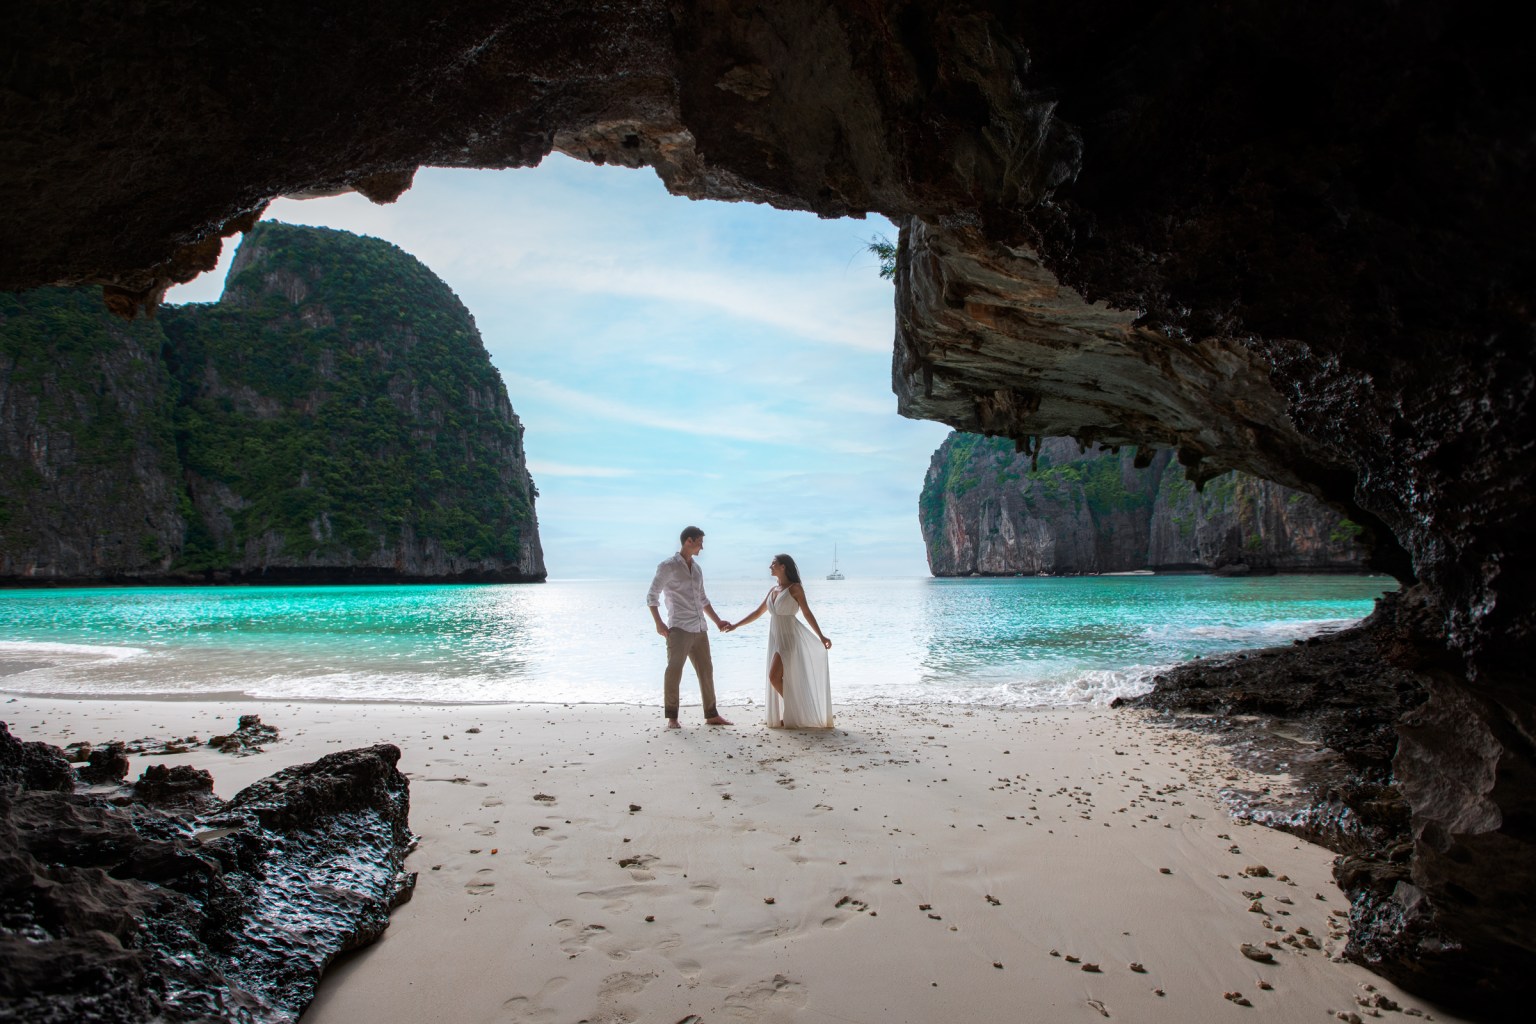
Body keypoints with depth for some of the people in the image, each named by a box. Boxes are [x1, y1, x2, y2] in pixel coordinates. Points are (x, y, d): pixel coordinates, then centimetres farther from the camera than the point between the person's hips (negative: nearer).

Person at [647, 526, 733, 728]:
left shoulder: (697, 568, 17)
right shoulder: (668, 567, -3)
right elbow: (652, 597, -4)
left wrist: (718, 621, 24)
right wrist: (659, 623, -13)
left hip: (699, 628, 7)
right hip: (679, 628, -7)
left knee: (706, 670, 10)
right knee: (674, 670, -6)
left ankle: (711, 714, 18)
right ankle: (672, 718, 1)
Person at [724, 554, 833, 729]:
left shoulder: (795, 588, -6)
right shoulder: (773, 590, 13)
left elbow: (807, 613, -8)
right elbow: (758, 612, 20)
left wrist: (821, 637, -14)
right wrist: (736, 626, 20)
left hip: (789, 637, -7)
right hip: (775, 637, 7)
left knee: (775, 676, -14)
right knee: (779, 678, 6)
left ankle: (796, 712, 0)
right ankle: (791, 713, 14)